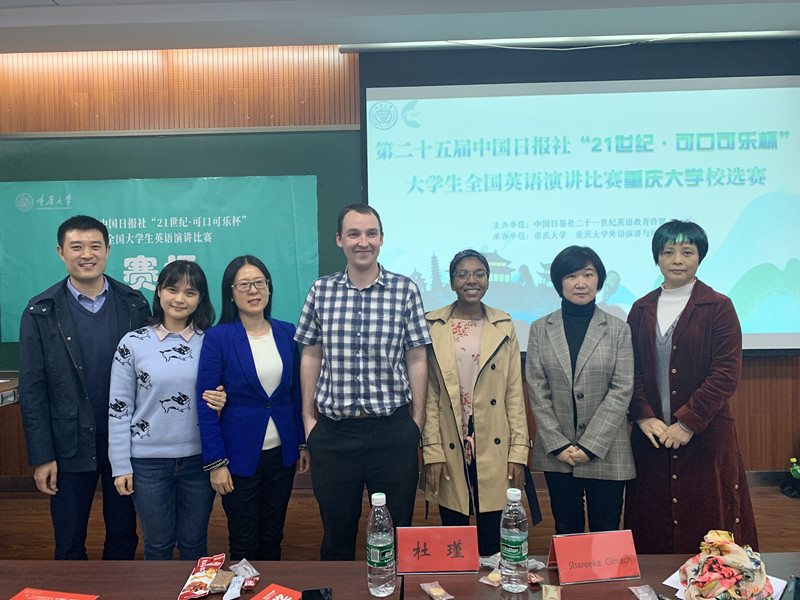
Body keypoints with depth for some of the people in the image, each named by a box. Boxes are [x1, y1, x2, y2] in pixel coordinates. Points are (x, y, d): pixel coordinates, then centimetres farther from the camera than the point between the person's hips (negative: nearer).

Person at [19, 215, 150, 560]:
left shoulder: (134, 304, -2)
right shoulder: (41, 312, -5)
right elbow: (32, 389, -4)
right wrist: (41, 456, -6)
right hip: (70, 444, -1)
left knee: (124, 535, 17)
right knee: (69, 544, 15)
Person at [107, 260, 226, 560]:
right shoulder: (134, 343, -4)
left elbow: (221, 394, 10)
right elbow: (118, 407, -1)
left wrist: (222, 401, -14)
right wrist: (120, 466, -2)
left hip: (199, 458, 1)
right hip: (148, 459, -1)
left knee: (194, 544, 15)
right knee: (157, 545, 15)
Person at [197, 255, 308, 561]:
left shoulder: (286, 332, 2)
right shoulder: (217, 338, -9)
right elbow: (206, 406, -9)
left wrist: (303, 444, 8)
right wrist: (215, 463, -10)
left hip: (282, 453, 3)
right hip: (240, 454, -3)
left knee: (273, 538, 17)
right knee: (244, 545, 10)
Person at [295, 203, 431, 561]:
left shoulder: (405, 290, -2)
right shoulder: (321, 291, 3)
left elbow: (416, 360, 0)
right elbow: (311, 356, 8)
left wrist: (417, 420, -2)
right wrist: (307, 416, 6)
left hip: (392, 431, -1)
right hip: (333, 432, 2)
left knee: (397, 532, 12)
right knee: (337, 534, 17)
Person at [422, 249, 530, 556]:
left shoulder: (503, 326, 4)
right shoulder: (433, 326, 0)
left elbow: (515, 394, 4)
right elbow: (428, 395, -1)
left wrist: (519, 451, -1)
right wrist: (432, 452, -5)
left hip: (494, 451, 1)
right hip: (450, 452, 0)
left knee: (493, 545, 8)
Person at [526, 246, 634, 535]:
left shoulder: (618, 329, 1)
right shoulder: (540, 329, 3)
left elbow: (622, 390, -5)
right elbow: (537, 391, 0)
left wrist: (590, 445, -11)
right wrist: (558, 445, -7)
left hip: (605, 452, -1)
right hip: (557, 454, 1)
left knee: (606, 533, 9)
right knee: (566, 530, 12)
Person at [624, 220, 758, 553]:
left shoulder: (718, 306, -2)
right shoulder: (641, 309, 9)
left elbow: (727, 373, -8)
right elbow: (630, 370, 6)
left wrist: (688, 422, -14)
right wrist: (644, 416, -8)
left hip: (705, 435, -3)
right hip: (652, 435, 3)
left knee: (707, 521, 5)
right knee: (652, 527, 10)